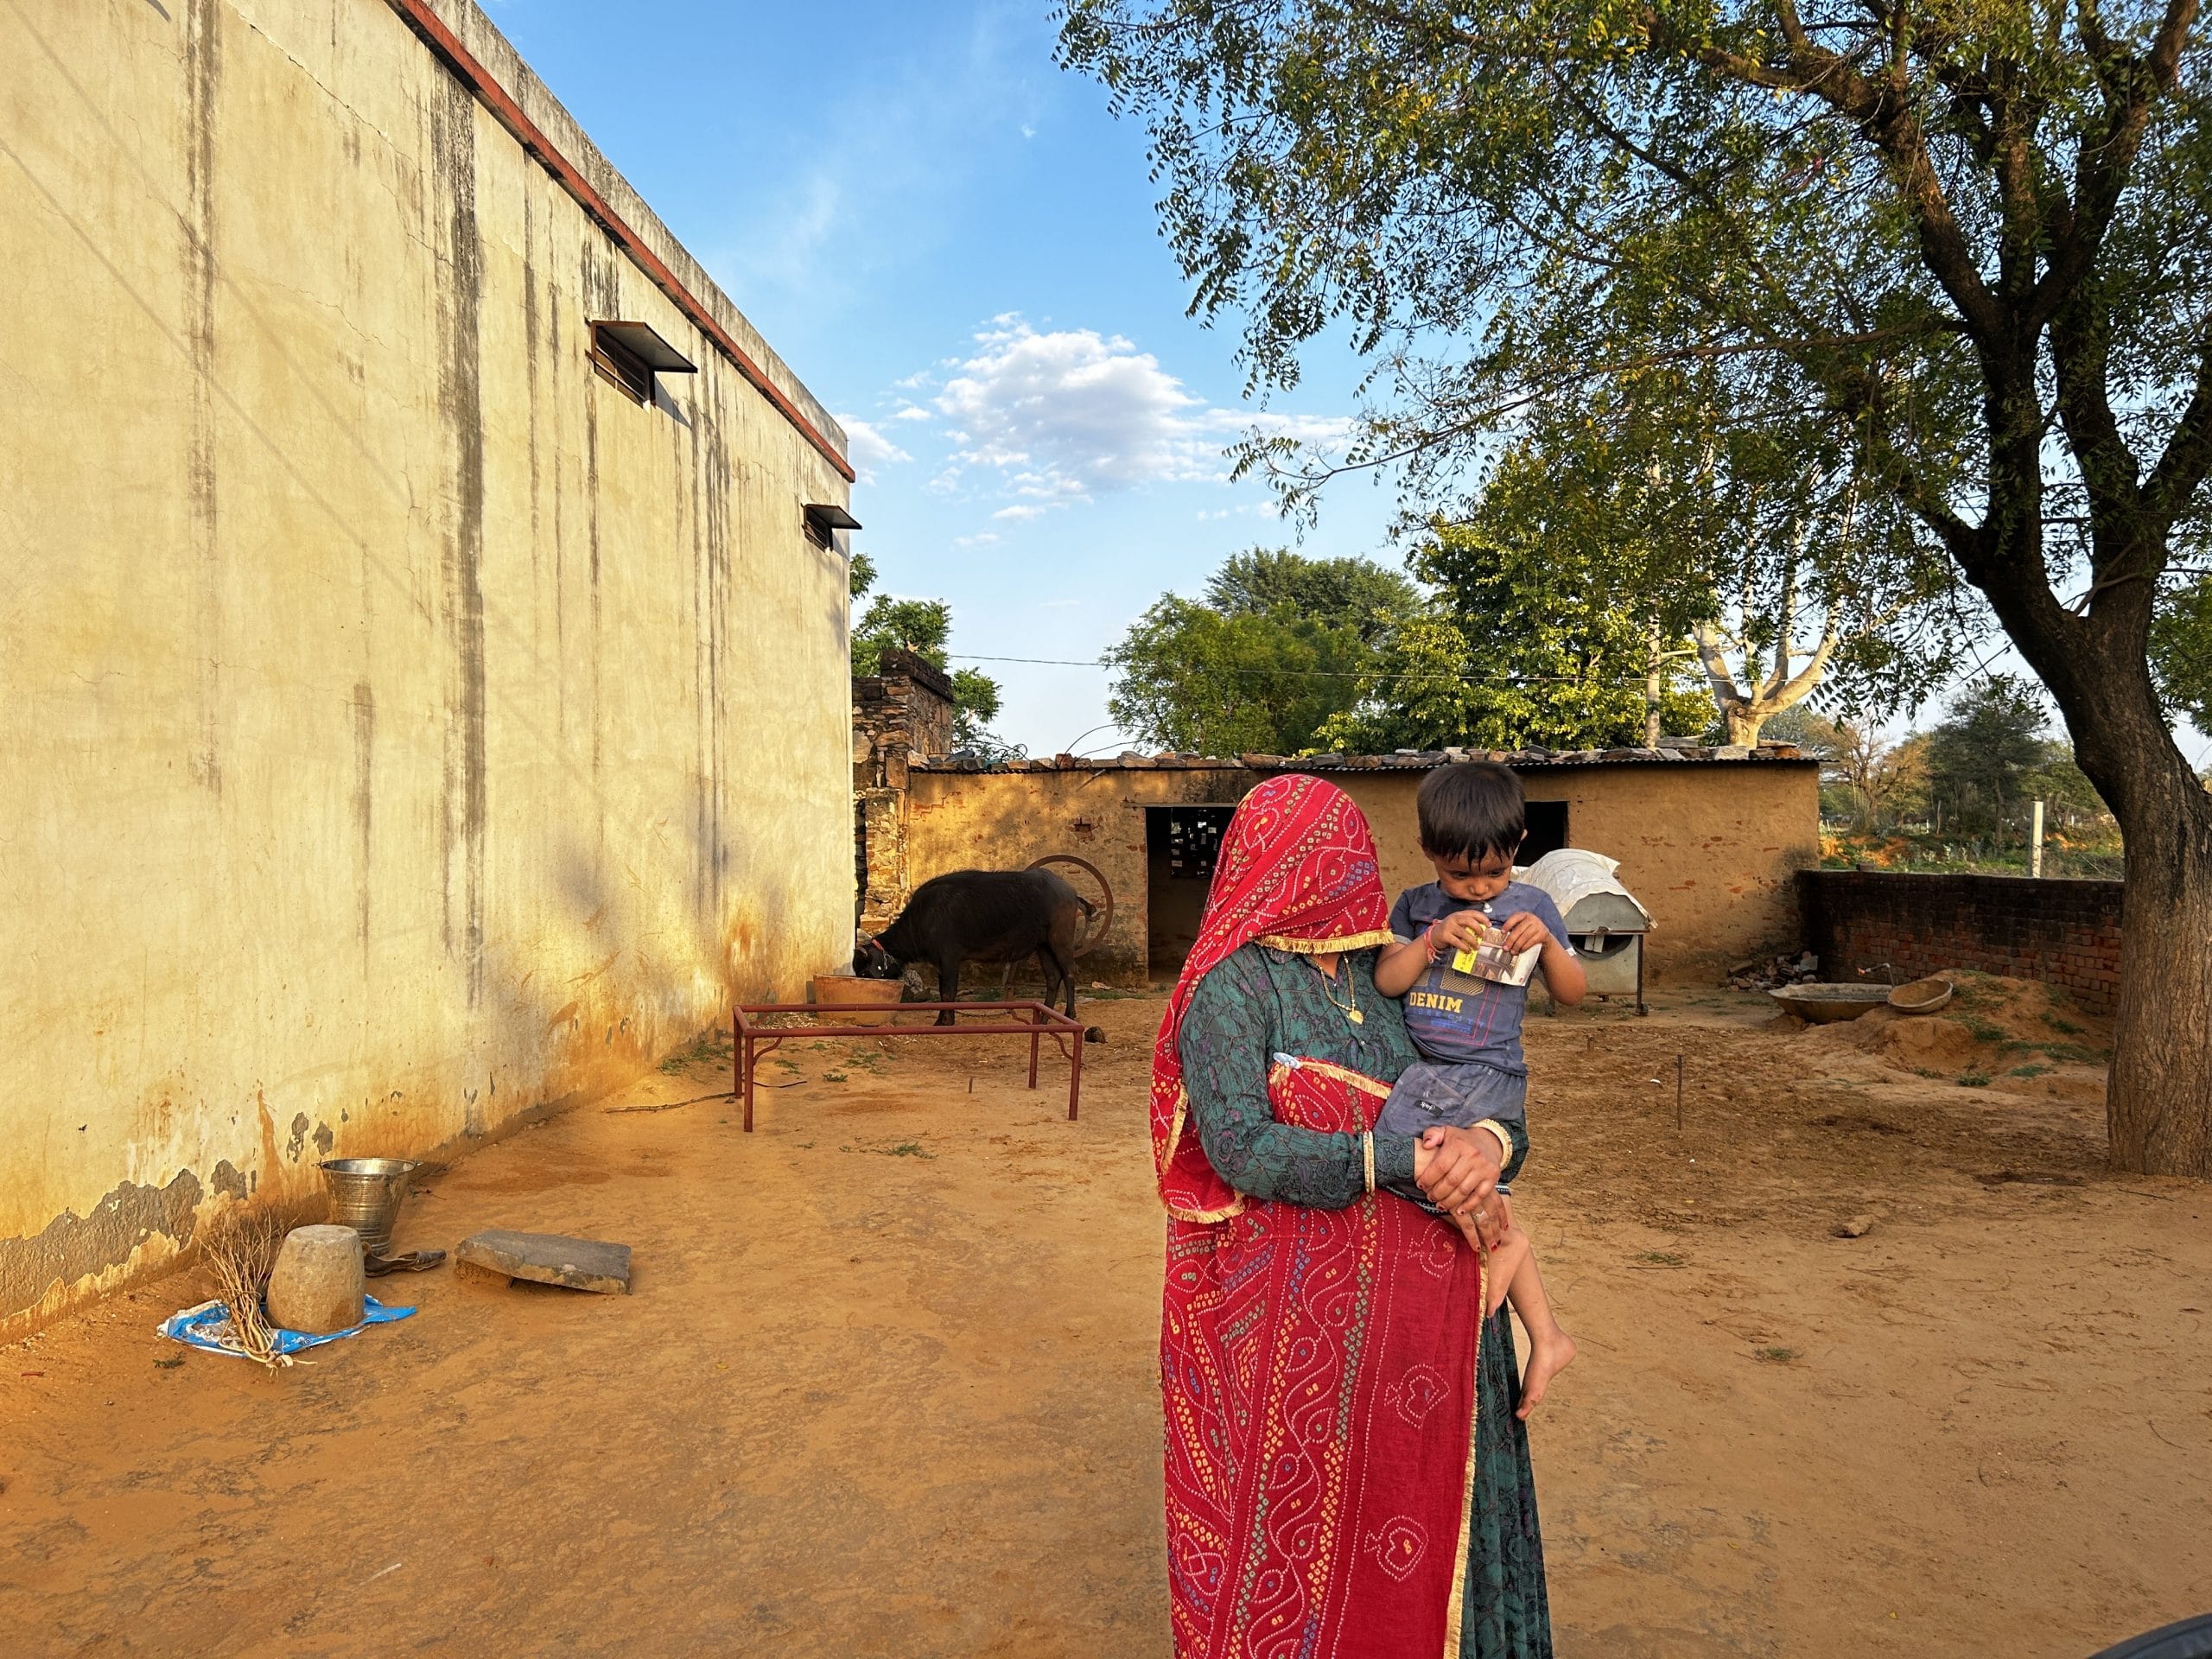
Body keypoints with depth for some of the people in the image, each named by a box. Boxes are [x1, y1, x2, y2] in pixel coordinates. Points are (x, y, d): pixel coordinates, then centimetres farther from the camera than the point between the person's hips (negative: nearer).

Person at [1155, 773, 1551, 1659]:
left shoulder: (1386, 979, 6)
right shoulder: (1234, 986, -10)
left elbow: (1490, 1103, 6)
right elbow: (1241, 1151, -20)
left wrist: (1489, 1143, -17)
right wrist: (1401, 1163, -23)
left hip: (1414, 1303, 5)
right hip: (1290, 1314, -5)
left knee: (1405, 1504, 16)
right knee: (1290, 1515, 8)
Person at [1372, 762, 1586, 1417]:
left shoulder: (1531, 905, 0)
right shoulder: (1415, 906, 6)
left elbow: (1573, 994, 3)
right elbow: (1384, 981, -3)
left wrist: (1548, 941, -15)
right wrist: (1433, 940, -17)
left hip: (1486, 1078, -5)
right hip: (1425, 1070, 5)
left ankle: (1499, 1240, -3)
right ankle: (1546, 1336, 27)